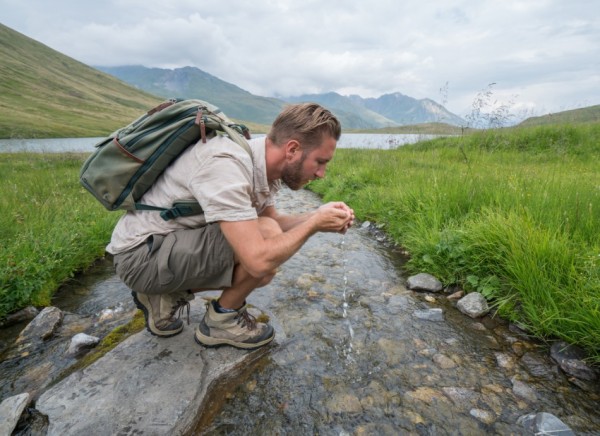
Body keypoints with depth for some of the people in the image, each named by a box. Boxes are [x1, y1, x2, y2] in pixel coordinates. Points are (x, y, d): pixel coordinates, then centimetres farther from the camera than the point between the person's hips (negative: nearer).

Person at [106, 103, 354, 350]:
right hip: (142, 253, -9)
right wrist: (315, 223, -21)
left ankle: (166, 297, 12)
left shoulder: (264, 165, -4)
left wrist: (316, 217, -8)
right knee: (264, 249, -26)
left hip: (176, 241, 9)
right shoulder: (225, 165, -31)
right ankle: (223, 321, 3)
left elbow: (271, 221, 8)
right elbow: (259, 261, -36)